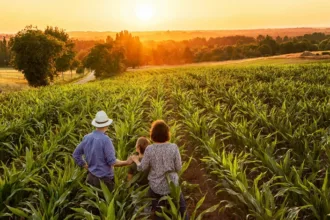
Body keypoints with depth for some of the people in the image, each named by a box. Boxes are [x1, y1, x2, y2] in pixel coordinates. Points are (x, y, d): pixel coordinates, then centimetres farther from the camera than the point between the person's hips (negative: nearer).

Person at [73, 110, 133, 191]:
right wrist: (126, 162, -5)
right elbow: (112, 162, -19)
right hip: (104, 179, -6)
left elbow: (76, 154, 10)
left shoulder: (87, 137, 0)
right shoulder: (105, 139, -20)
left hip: (91, 177, 7)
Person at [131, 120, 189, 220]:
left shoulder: (149, 149, -14)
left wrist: (136, 160, 15)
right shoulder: (173, 147, -14)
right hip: (172, 185, 0)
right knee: (181, 208, 20)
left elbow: (142, 168, -5)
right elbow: (178, 168, -8)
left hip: (156, 187, 1)